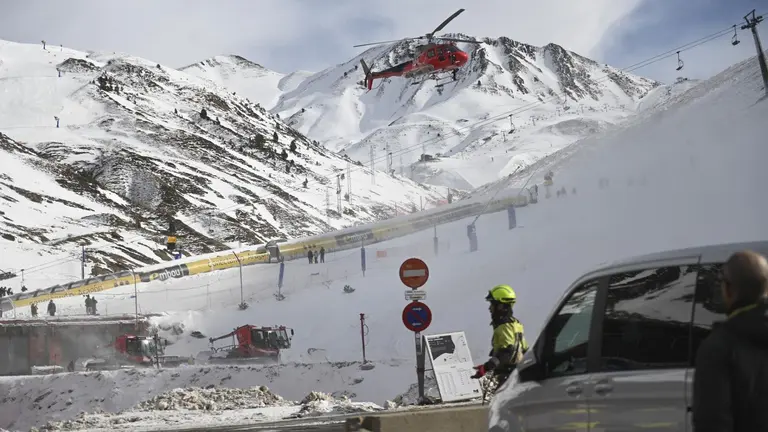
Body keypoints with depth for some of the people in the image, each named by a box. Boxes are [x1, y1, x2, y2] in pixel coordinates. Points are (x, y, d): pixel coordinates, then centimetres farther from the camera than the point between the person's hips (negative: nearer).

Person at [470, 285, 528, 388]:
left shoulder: (504, 327, -16)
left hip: (508, 375, -11)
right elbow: (525, 349, 21)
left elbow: (506, 352, -28)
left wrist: (486, 367, -36)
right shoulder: (514, 323, 17)